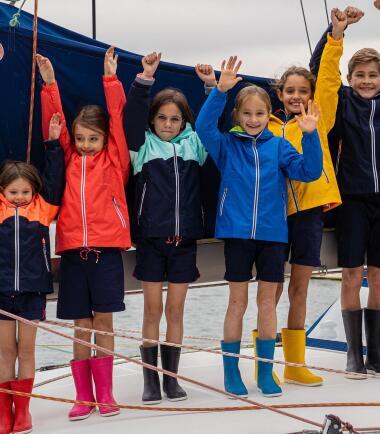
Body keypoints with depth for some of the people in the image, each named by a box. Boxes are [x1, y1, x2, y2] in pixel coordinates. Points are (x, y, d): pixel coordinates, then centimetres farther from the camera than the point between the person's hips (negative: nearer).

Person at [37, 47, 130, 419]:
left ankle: (105, 392, 13)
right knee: (81, 326, 7)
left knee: (103, 322, 3)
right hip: (72, 250, 2)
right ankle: (84, 396, 13)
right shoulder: (69, 159, 10)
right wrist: (49, 85, -2)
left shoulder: (114, 159, 4)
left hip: (106, 249, -2)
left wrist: (110, 78, -6)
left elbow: (117, 119, -2)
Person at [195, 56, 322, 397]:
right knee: (238, 302, 5)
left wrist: (310, 135, -17)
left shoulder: (279, 146, 4)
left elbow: (308, 171, -5)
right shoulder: (227, 145, 1)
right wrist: (220, 90, -25)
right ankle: (231, 372, 15)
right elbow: (203, 126, -15)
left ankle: (265, 372, 18)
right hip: (237, 232, -1)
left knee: (267, 302, 8)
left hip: (272, 233, 1)